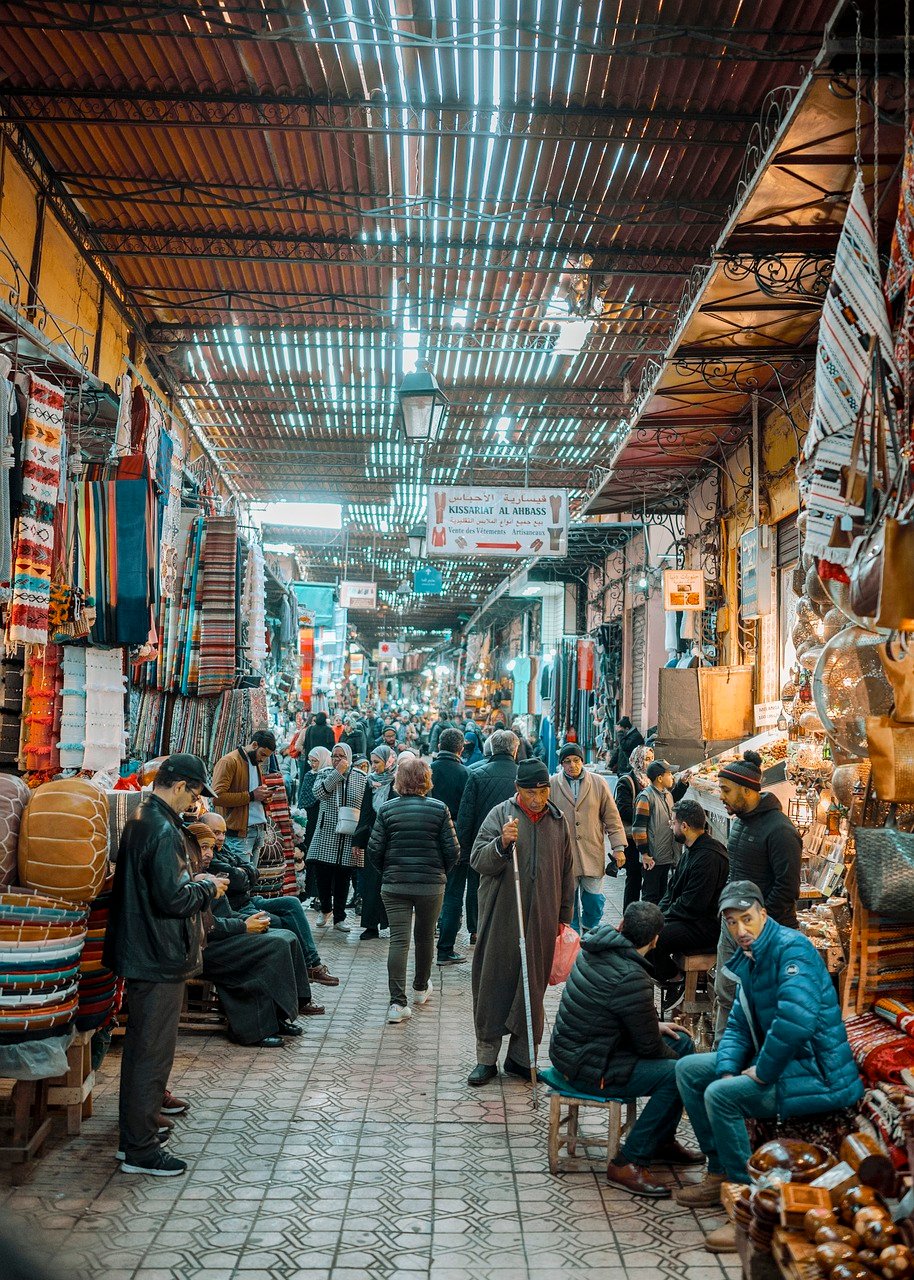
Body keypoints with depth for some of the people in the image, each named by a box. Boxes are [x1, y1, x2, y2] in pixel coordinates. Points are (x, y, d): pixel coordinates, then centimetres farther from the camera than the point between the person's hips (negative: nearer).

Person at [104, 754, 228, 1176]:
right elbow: (172, 899, -25)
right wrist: (207, 888, -9)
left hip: (140, 952, 11)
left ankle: (133, 1134, 33)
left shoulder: (139, 820, 10)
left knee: (141, 1046, 20)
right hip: (160, 958, -11)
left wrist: (193, 881, 10)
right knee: (153, 1051, 0)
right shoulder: (163, 830, -22)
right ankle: (141, 1150, 10)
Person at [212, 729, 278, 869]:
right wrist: (251, 796, -19)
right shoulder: (229, 762, -10)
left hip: (258, 830, 8)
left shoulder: (256, 763, 19)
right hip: (240, 832, -8)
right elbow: (218, 797, -20)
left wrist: (263, 796, 10)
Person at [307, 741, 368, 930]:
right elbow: (318, 792, -15)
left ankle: (339, 918, 17)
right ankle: (326, 910, 28)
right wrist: (337, 772, -14)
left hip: (348, 838, 0)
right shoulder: (325, 774, 6)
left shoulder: (360, 778, 5)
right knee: (322, 875, 4)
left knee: (342, 879, 6)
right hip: (326, 836, 0)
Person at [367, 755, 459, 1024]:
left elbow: (374, 851, -4)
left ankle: (397, 1003, -7)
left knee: (398, 940, 0)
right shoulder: (439, 809, -6)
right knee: (425, 937, 19)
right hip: (431, 885, 0)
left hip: (394, 884, 0)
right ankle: (421, 989, 37)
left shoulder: (387, 809, -5)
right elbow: (452, 851, -5)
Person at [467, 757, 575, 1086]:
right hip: (501, 919, -3)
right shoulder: (501, 814, -4)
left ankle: (521, 1057, 21)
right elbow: (478, 860, -10)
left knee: (533, 988, 8)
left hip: (542, 922, 3)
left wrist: (563, 916, 17)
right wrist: (502, 843, -28)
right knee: (494, 985, 4)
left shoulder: (557, 821, 8)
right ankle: (486, 1058, 15)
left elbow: (566, 872, 16)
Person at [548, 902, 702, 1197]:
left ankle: (662, 1142, 24)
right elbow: (648, 1047, -16)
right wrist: (678, 1059, 3)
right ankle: (629, 1163, -10)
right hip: (586, 1067, -10)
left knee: (682, 1042, 14)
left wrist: (654, 1025, 13)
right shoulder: (631, 978, -27)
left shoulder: (598, 950, 1)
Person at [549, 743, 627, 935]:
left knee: (595, 901, 2)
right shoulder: (552, 785, 0)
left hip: (592, 854, 1)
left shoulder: (598, 783, 3)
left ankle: (588, 931, 28)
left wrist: (618, 847, 2)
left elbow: (612, 817, 6)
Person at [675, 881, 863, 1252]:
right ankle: (719, 1173, 17)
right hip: (776, 1062, 10)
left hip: (819, 1075, -10)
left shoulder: (792, 948, -21)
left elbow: (797, 1018, -35)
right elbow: (739, 1025, 13)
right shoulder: (748, 959, 8)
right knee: (688, 1069, 9)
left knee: (720, 1095, -25)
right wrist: (727, 1070, -6)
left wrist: (762, 1073, -23)